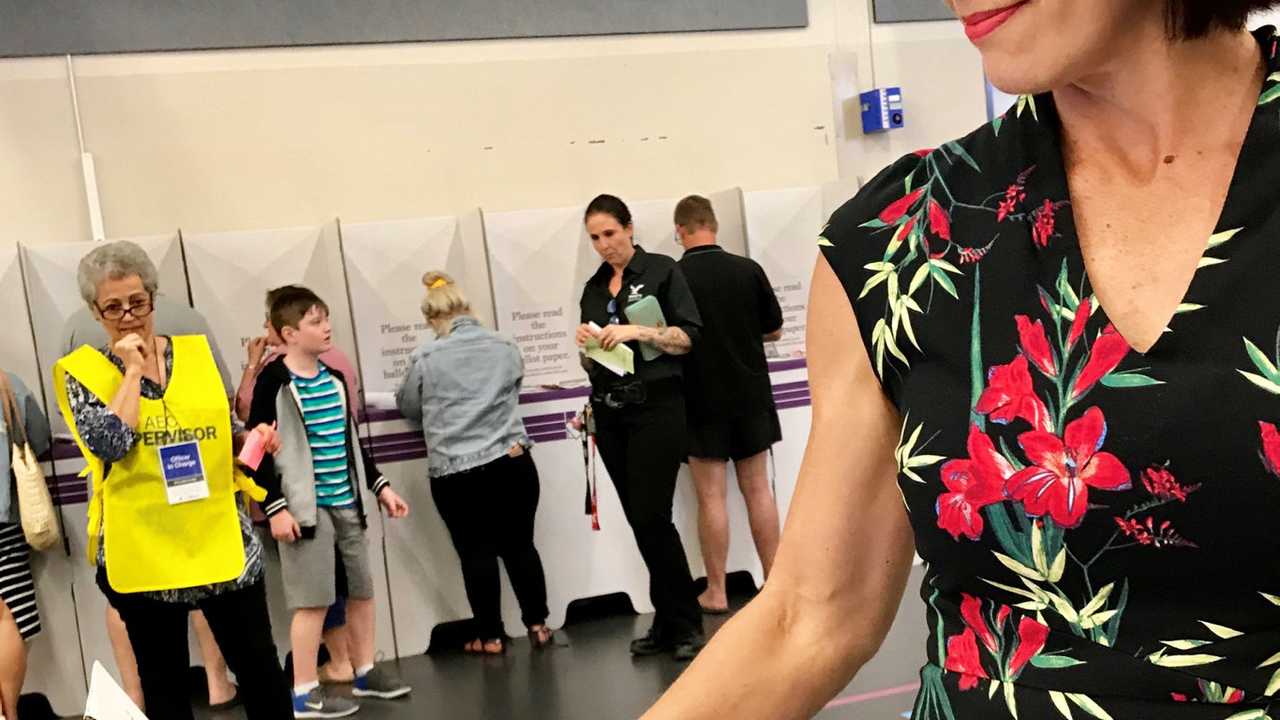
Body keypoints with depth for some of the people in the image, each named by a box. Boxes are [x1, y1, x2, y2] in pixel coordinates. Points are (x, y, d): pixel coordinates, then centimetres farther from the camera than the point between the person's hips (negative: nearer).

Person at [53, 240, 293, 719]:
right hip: (140, 551, -2)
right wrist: (132, 370, -14)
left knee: (258, 664, 9)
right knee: (163, 679, 11)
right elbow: (108, 444, -19)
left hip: (221, 539, 2)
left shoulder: (198, 352, 6)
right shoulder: (81, 372, -2)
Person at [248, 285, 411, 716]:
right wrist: (275, 508, -17)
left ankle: (365, 672, 29)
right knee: (313, 599, -4)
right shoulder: (274, 383, -9)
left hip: (346, 502, 7)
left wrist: (379, 486, 18)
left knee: (362, 588, 13)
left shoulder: (334, 379, 13)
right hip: (305, 506, -7)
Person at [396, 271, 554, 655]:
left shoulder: (426, 358, -3)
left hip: (455, 473, -2)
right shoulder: (506, 348, 7)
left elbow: (408, 408, 9)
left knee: (476, 552, 8)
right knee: (519, 545, 14)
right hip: (512, 462, 3)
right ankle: (537, 625, 20)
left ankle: (490, 636, 16)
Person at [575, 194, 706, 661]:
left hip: (656, 407, -6)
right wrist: (586, 345, -1)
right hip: (611, 413, 6)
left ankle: (686, 625, 1)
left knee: (651, 516, -11)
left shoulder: (661, 271, -1)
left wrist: (638, 332, -18)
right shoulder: (593, 289, 16)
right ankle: (667, 622, 16)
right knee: (639, 520, 7)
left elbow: (688, 336, -7)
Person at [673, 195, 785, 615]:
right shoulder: (748, 269, -4)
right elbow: (774, 331, 5)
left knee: (711, 496, 4)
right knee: (758, 489, 11)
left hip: (702, 399, -3)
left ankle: (716, 593, 10)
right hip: (750, 392, 3)